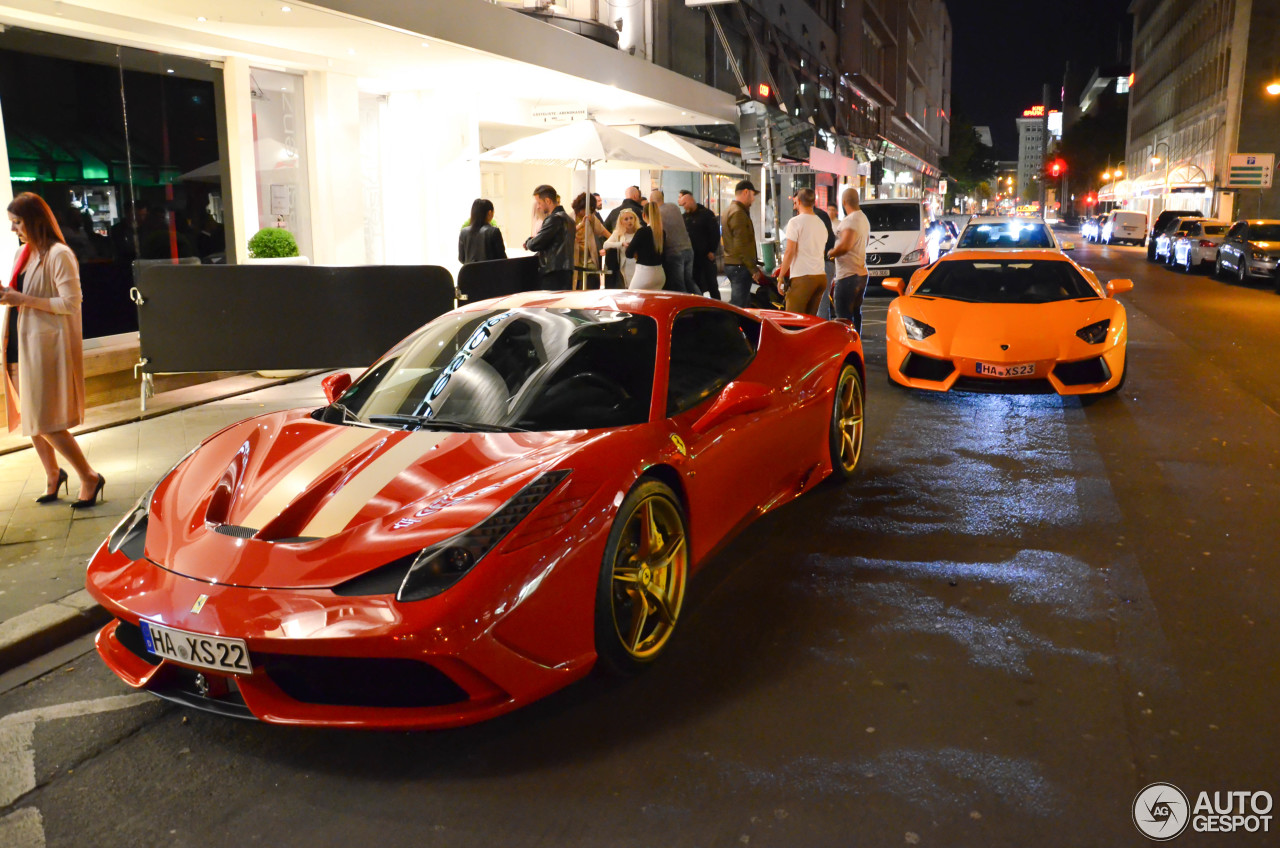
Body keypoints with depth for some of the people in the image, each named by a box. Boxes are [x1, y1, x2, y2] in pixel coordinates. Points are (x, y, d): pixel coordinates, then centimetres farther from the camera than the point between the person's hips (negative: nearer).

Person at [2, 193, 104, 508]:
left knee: (46, 422, -7)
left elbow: (71, 304, -16)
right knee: (30, 418, 13)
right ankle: (52, 474, 29)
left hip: (47, 345, -8)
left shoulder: (59, 255, -12)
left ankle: (90, 477, 5)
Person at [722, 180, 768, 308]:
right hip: (740, 266, -11)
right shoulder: (738, 213, -15)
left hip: (732, 265, 11)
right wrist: (754, 269, -19)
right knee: (739, 307, -10)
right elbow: (741, 246, -21)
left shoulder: (732, 210, 20)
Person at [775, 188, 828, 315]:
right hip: (821, 276, 8)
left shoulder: (795, 222, -8)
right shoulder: (821, 223, 16)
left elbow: (789, 252, -12)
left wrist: (781, 277, -8)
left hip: (801, 277, -8)